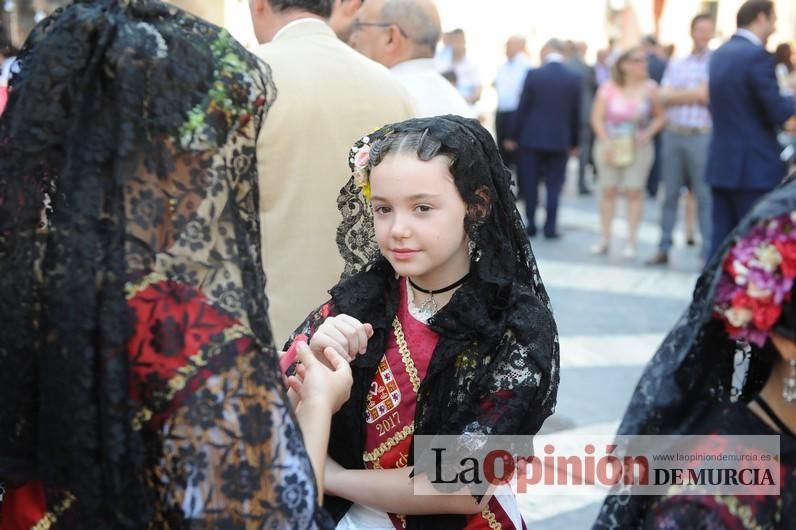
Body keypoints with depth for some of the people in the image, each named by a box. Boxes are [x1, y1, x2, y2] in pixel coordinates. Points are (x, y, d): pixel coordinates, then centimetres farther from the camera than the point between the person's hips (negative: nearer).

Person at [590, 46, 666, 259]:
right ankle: (605, 240, 12)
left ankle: (631, 243, 3)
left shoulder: (650, 88, -2)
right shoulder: (609, 87, -5)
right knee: (608, 191, 4)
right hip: (609, 145, 0)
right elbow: (597, 118, -3)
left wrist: (648, 133, -12)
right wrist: (607, 143, -12)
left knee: (634, 192, -1)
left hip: (638, 147, 0)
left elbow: (661, 117, 5)